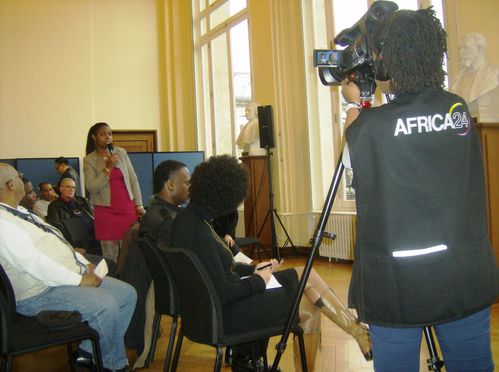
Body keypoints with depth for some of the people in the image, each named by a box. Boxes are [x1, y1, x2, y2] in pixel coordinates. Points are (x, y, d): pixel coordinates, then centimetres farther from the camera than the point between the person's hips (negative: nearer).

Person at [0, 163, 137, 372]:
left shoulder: (20, 213, 17)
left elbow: (57, 243, 19)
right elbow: (32, 261, -23)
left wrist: (85, 265, 6)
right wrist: (79, 280, -20)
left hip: (71, 277, 10)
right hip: (41, 293, -10)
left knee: (127, 294, 1)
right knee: (106, 305, -28)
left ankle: (91, 352, 5)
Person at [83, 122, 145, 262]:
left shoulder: (121, 152, 6)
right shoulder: (89, 160, 0)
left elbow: (133, 180, 8)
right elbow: (91, 188, -9)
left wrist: (139, 205, 4)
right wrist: (107, 168, -16)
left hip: (128, 208, 2)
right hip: (106, 211, -2)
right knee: (110, 254, 0)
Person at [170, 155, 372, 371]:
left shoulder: (188, 218, 3)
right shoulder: (199, 232, -26)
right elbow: (223, 294, -26)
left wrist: (253, 269, 7)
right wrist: (258, 281, -10)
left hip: (212, 305, 9)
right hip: (226, 314, -9)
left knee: (309, 306, 8)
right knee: (307, 277, -1)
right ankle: (358, 331, 14)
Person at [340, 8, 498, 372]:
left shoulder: (372, 124, -13)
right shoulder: (460, 110, 0)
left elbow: (354, 135, 11)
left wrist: (354, 103, 28)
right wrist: (388, 87, 27)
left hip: (396, 284, -3)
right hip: (466, 277, 4)